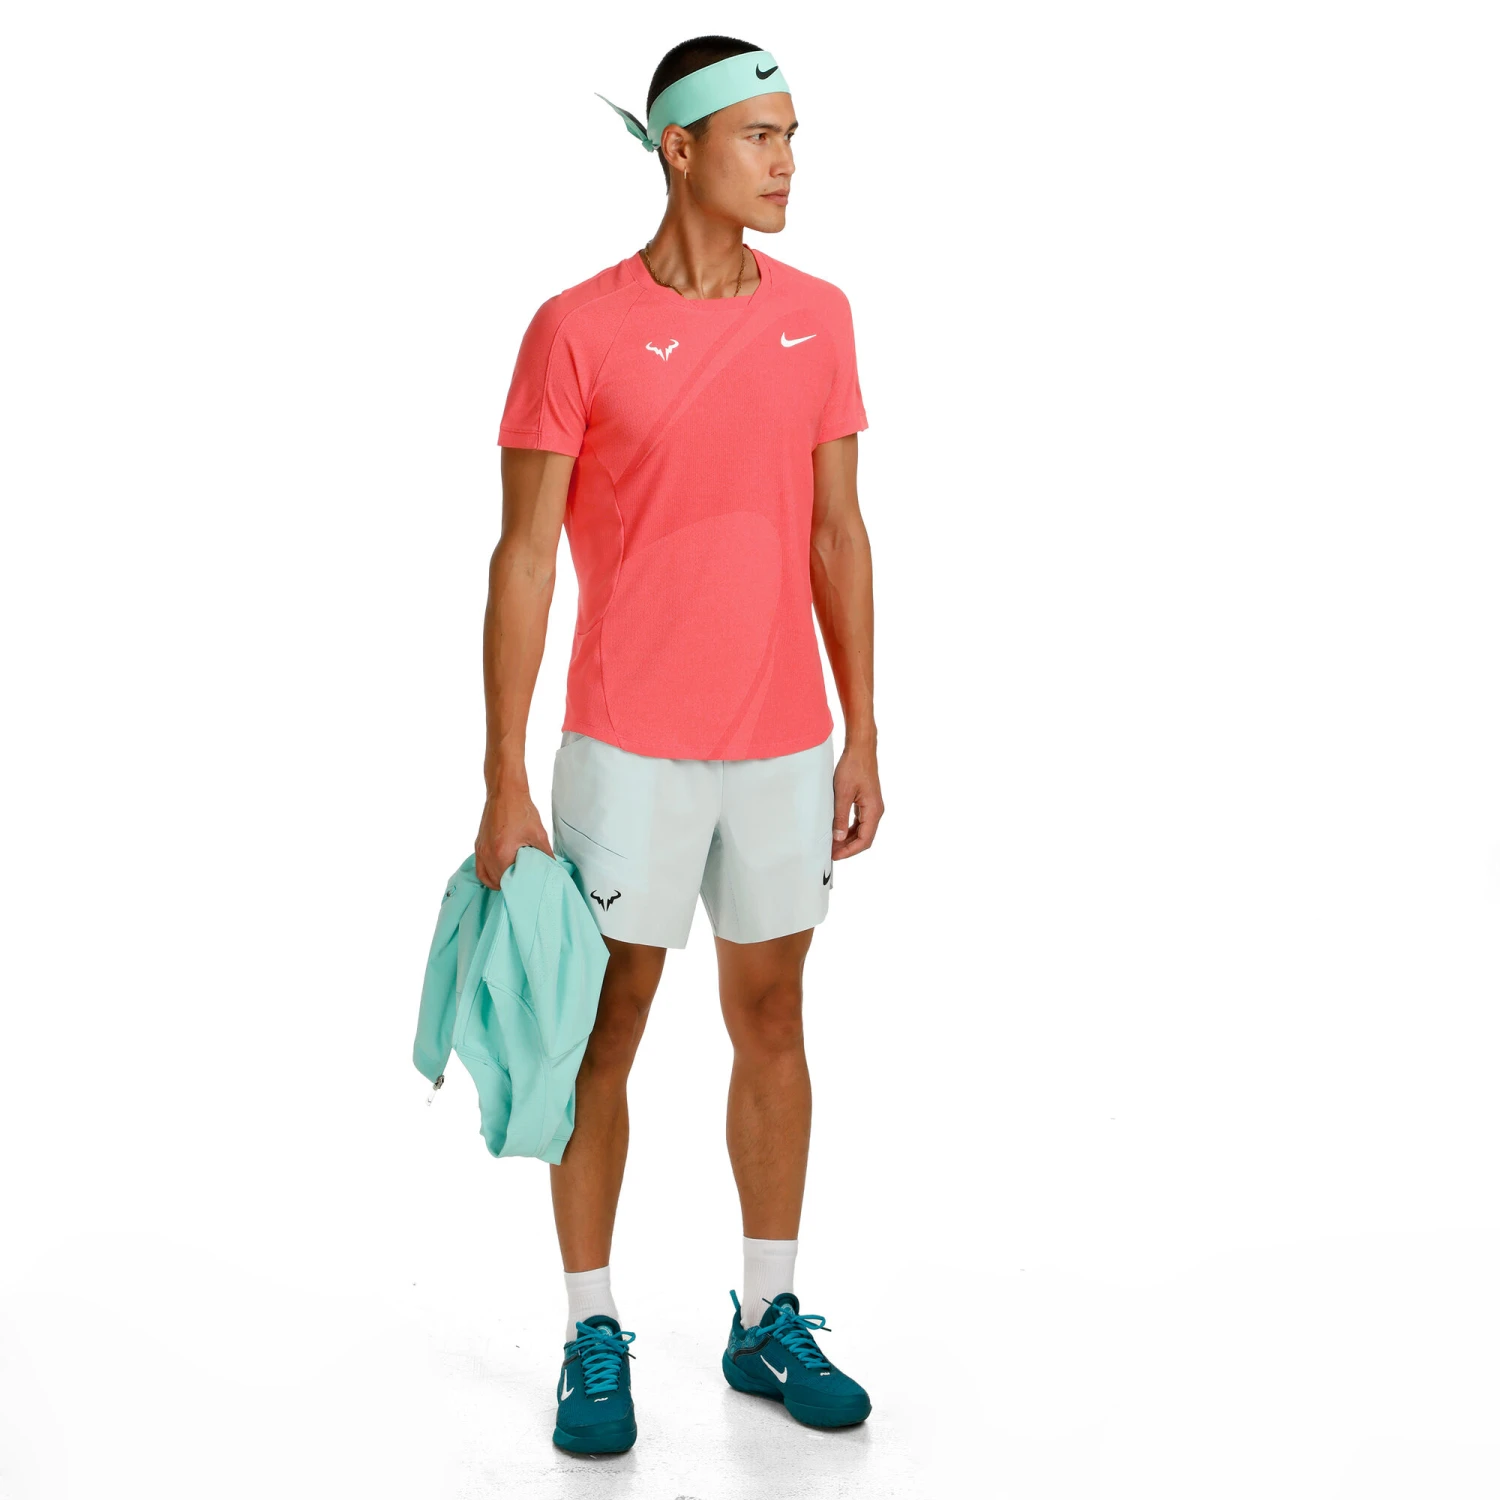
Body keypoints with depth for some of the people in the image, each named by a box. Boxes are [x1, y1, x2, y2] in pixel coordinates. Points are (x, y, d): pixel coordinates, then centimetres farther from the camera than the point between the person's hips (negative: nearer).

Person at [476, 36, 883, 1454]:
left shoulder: (818, 317, 5)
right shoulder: (577, 330, -9)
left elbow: (839, 536, 9)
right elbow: (523, 556, -8)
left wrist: (862, 738, 6)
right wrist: (503, 783, -11)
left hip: (783, 747, 4)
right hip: (628, 749, -4)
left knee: (771, 1022, 12)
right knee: (604, 1039, 5)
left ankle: (769, 1322, 26)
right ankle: (593, 1339, 18)